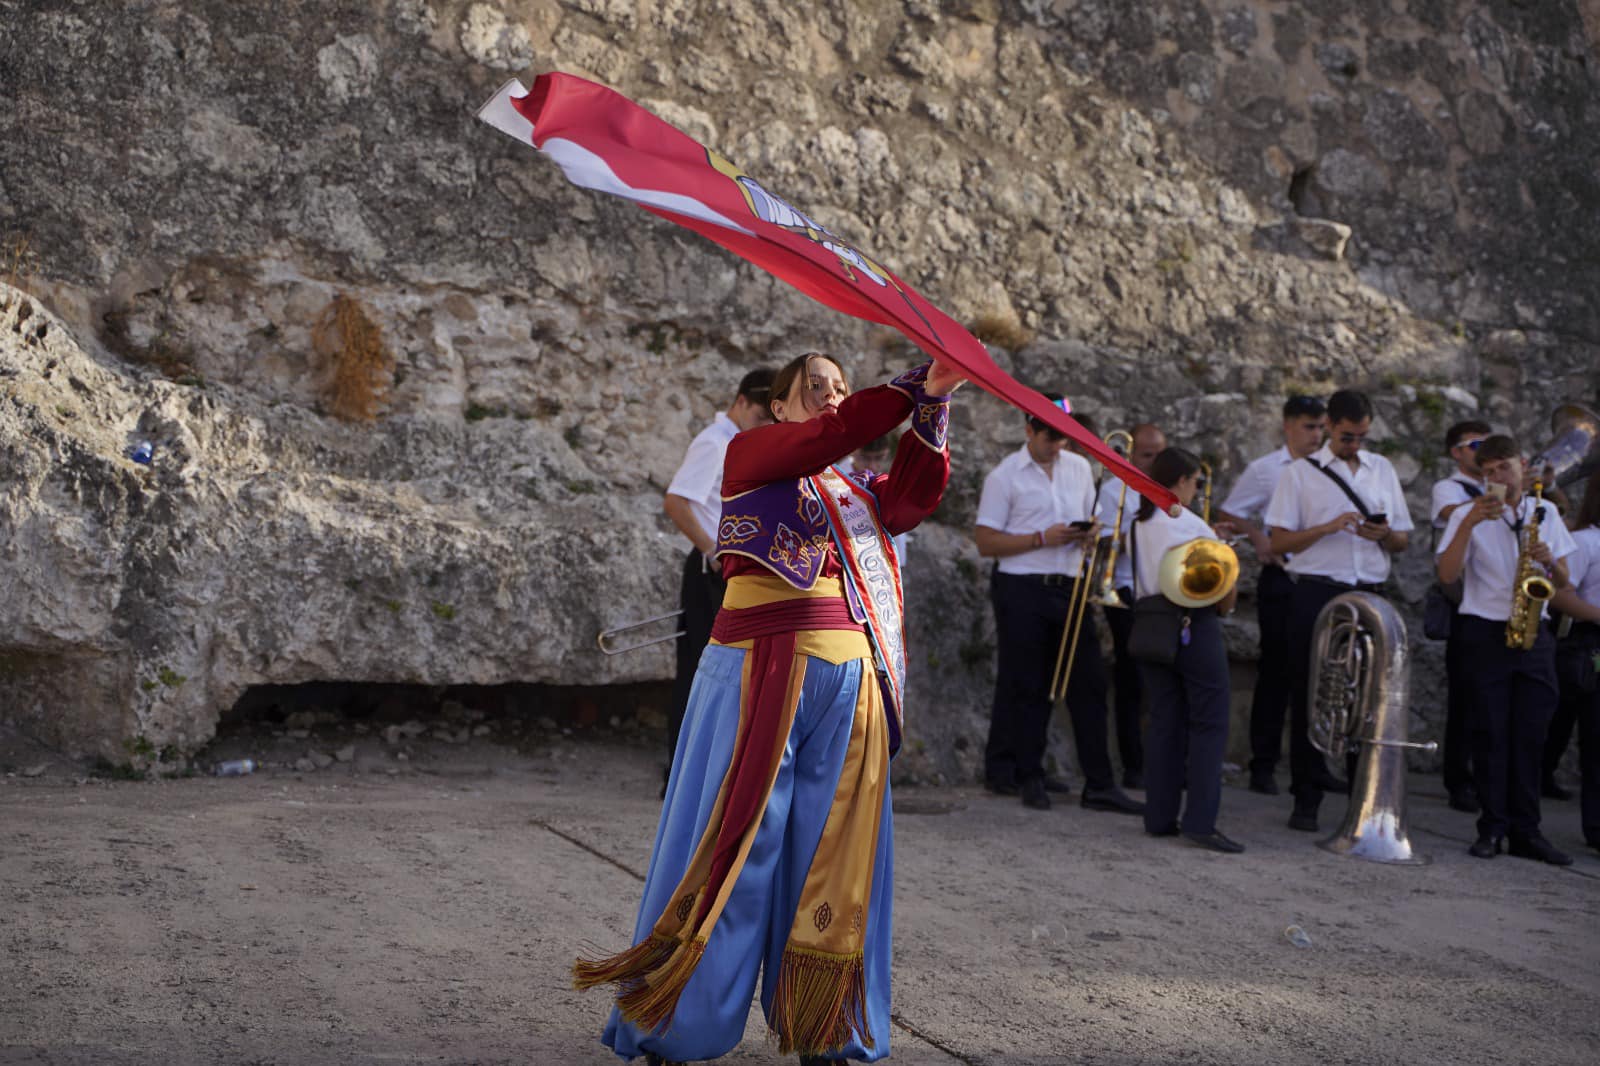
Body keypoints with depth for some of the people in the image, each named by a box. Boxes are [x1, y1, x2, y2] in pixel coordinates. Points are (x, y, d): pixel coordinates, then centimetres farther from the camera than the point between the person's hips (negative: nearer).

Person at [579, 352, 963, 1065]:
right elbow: (834, 433, -11)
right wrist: (913, 386, -12)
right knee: (736, 848, -4)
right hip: (762, 674, -5)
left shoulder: (857, 493, 21)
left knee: (833, 858, 5)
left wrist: (934, 404, -10)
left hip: (850, 684, 5)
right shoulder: (751, 456, 6)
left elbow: (915, 494, 1)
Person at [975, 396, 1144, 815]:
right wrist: (1043, 538, -16)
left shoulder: (1080, 467, 12)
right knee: (1026, 688, 1)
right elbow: (986, 542, -8)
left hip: (1070, 589, 5)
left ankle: (1100, 785, 3)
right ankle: (1029, 778, 13)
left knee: (1089, 684, 1)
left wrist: (1089, 535, -3)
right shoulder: (1005, 477, -4)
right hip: (1023, 592, -5)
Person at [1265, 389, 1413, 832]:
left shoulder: (1382, 469, 16)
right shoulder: (1301, 472, 5)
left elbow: (1404, 540, 17)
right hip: (1316, 596, -3)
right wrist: (1329, 527, -13)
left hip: (1369, 596, 3)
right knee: (1310, 695, -1)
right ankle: (1306, 799, 6)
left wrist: (1384, 534, -6)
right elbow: (1278, 542, -1)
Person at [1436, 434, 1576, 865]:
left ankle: (1525, 831, 7)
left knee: (1530, 734, 2)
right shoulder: (1469, 515, 2)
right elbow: (1447, 575, -10)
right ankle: (1492, 828, 4)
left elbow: (1562, 583, 12)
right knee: (1491, 732, -2)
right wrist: (1469, 524, -19)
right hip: (1486, 632, -2)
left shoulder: (1545, 513, 12)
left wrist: (1549, 561, -9)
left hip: (1534, 634, 3)